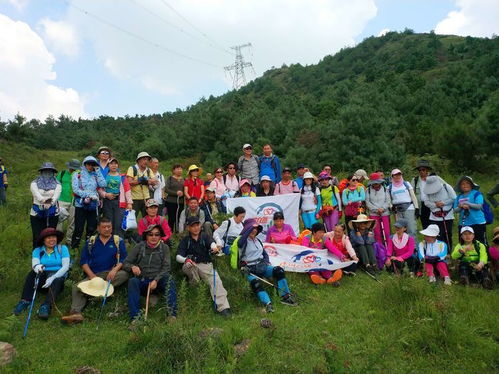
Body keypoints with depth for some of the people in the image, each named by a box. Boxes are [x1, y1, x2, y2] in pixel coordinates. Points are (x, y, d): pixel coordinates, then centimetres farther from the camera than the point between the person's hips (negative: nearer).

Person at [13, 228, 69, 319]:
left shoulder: (62, 248, 1)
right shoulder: (38, 250, 7)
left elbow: (66, 266, -9)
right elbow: (34, 264, -12)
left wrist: (53, 277, -24)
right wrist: (36, 267, -38)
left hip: (58, 276, -2)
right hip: (43, 277, 2)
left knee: (57, 281, -36)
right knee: (33, 273, -27)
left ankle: (46, 306, -53)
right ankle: (25, 301, -32)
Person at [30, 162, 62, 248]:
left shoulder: (57, 184, 7)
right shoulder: (34, 183, 6)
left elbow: (56, 196, -14)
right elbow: (37, 195, -16)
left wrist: (50, 203, -37)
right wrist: (43, 200, -39)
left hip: (52, 214, 0)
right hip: (37, 214, 0)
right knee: (37, 237, -2)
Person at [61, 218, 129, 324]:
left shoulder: (118, 241, 9)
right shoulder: (90, 241, 14)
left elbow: (124, 259, 2)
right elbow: (83, 261, 9)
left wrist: (115, 269, -18)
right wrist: (91, 275, -7)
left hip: (111, 274, -1)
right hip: (93, 275, 2)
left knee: (124, 274, -32)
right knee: (77, 288, -25)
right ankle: (75, 312, -40)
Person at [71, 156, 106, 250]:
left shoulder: (95, 176, 13)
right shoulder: (77, 175, 4)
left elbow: (103, 184, -2)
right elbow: (75, 189, -8)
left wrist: (97, 172, 1)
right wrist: (89, 195, -15)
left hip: (93, 205, 3)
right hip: (80, 204, -3)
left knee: (91, 228, 7)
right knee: (79, 228, -4)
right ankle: (74, 247, 8)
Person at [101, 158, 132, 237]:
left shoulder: (122, 177, 11)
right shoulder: (104, 176, 11)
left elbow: (127, 190, 5)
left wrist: (129, 203, -3)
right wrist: (106, 194, -12)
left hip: (119, 202, -1)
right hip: (107, 202, 1)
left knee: (119, 225, -8)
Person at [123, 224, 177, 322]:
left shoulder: (164, 248, 5)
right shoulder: (139, 247, 5)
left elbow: (166, 268, -3)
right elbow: (125, 263, 4)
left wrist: (156, 280, -19)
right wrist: (132, 267, -20)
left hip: (157, 281, 0)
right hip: (141, 282, 1)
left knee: (169, 278, -31)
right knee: (132, 281, -31)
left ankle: (171, 313, -39)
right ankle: (135, 318, -39)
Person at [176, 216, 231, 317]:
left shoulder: (205, 236, 12)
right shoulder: (185, 240, 11)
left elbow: (212, 243, -13)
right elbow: (178, 257, 0)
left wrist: (215, 248, -40)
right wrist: (185, 260, -26)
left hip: (206, 265, 0)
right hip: (191, 267, 0)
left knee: (216, 281, -25)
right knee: (188, 265, -35)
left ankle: (223, 307, -32)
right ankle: (194, 284, -11)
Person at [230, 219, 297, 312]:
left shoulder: (258, 241, 19)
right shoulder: (243, 241, -2)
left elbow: (265, 254, 25)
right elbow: (240, 242, -28)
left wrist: (265, 262, 2)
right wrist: (251, 227, -21)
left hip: (261, 267, 6)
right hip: (250, 270, -5)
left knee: (279, 270, -18)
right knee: (256, 283, -35)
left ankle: (285, 297, -15)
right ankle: (268, 304, -48)